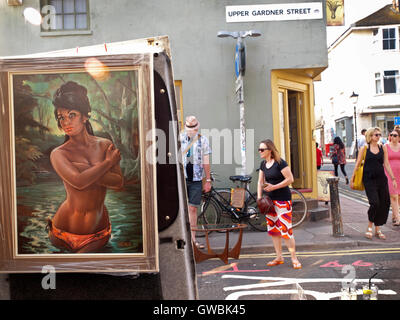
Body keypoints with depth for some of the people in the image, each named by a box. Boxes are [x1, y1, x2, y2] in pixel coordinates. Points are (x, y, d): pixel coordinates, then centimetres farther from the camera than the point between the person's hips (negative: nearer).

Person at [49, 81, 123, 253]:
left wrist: (88, 173, -19)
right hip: (66, 230, -2)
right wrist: (108, 162, -15)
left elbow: (119, 181, -7)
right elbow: (78, 181, -26)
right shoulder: (58, 154, -9)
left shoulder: (105, 145, 1)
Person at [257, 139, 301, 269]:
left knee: (286, 229, -8)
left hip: (283, 199, -8)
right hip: (269, 200, 8)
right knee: (273, 229, 10)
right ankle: (279, 257, 22)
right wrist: (259, 197, 4)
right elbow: (260, 182, 15)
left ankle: (294, 258, 5)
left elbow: (290, 179, -16)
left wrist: (274, 187, -19)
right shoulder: (263, 164, 9)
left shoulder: (280, 162, -14)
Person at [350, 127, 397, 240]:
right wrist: (352, 179, 0)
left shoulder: (383, 147, 8)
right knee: (375, 203, -13)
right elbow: (357, 164, 1)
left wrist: (393, 178, 6)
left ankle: (378, 229, 18)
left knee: (384, 203, 3)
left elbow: (386, 164, 10)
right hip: (369, 179, -4)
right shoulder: (365, 148, -2)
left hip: (381, 179, 4)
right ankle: (369, 227, 7)